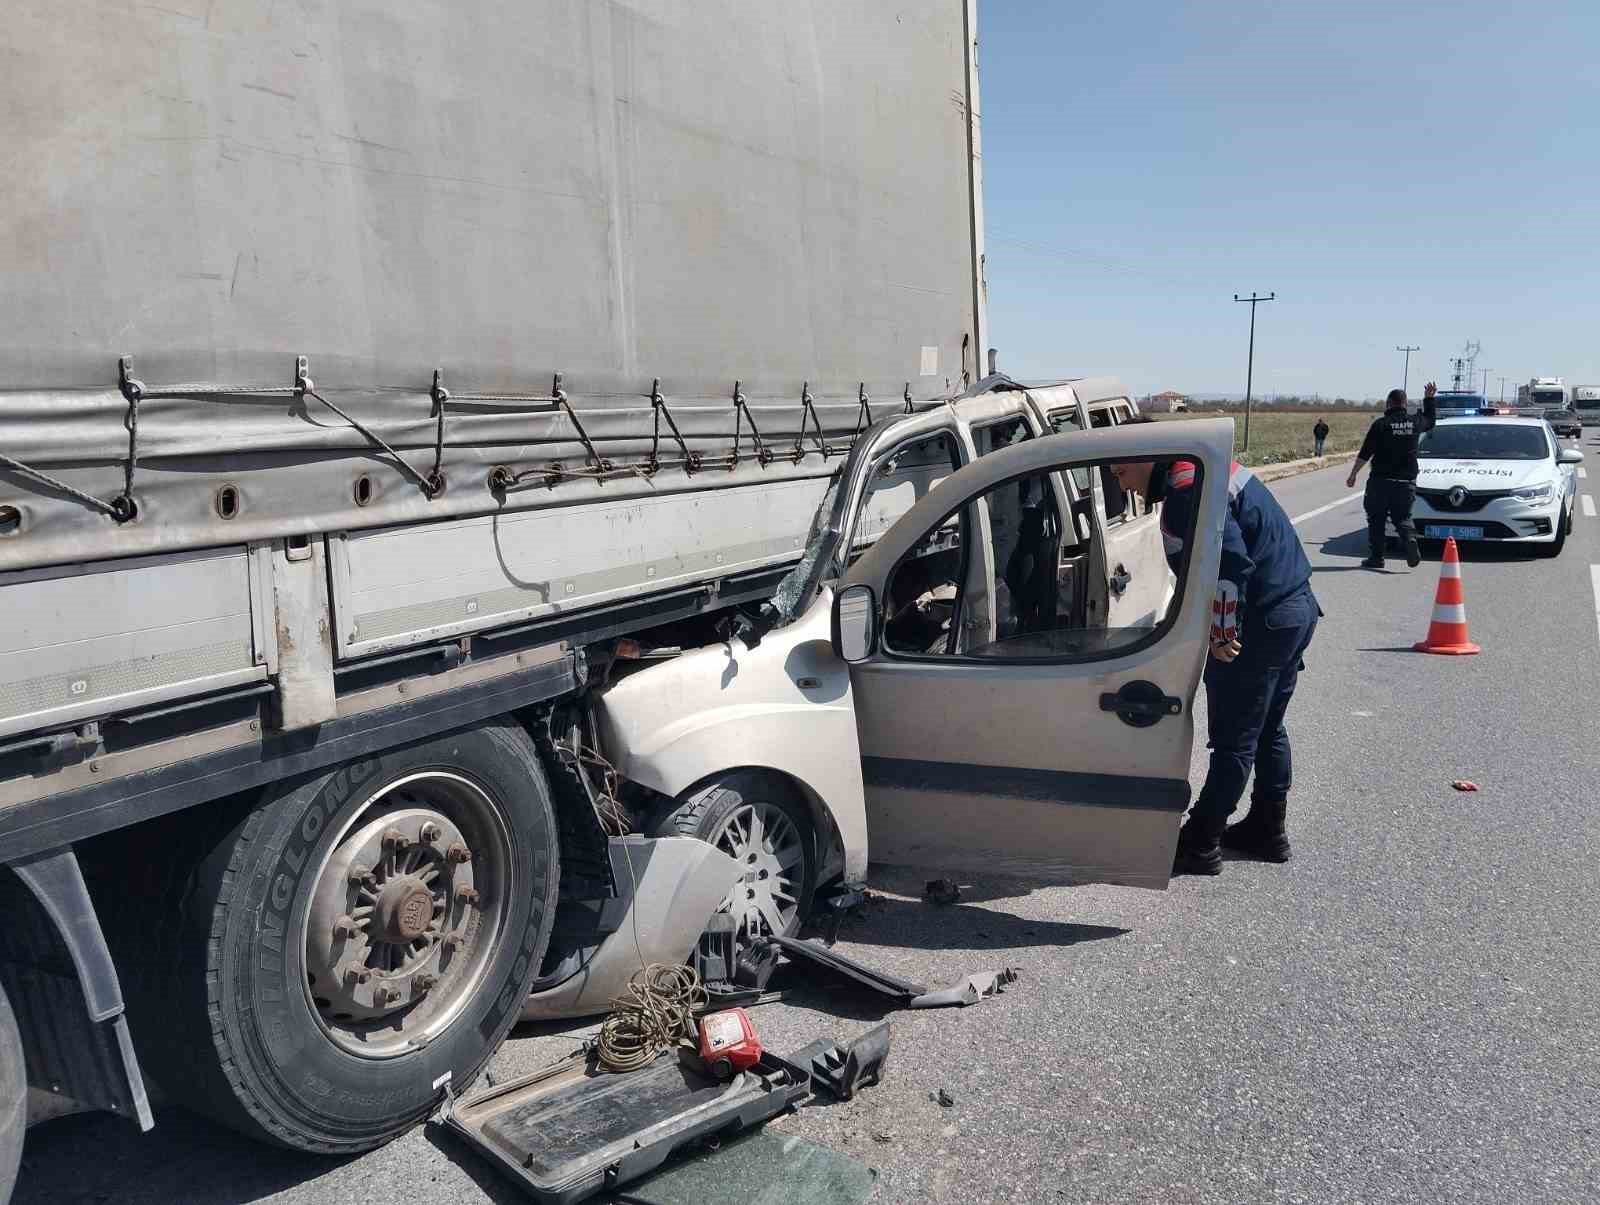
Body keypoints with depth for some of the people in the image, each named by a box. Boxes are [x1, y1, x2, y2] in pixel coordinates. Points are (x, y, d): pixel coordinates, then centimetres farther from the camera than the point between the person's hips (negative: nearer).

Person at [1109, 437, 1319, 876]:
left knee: (1233, 739, -2)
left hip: (1262, 621, -10)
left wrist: (1222, 633, -19)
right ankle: (1267, 830, 31)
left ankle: (1200, 844, 8)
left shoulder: (1185, 490, -19)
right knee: (1266, 729, 20)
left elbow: (1230, 563, -28)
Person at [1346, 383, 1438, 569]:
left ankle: (1376, 557, 7)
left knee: (1376, 519, 7)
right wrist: (1429, 398, 40)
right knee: (1402, 518, 11)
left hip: (1381, 481, -3)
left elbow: (1364, 454, -8)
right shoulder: (1415, 422, 5)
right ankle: (1410, 540, -18)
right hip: (1406, 482, 3)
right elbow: (1431, 419, 30)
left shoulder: (1380, 424, -7)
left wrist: (1353, 475, -1)